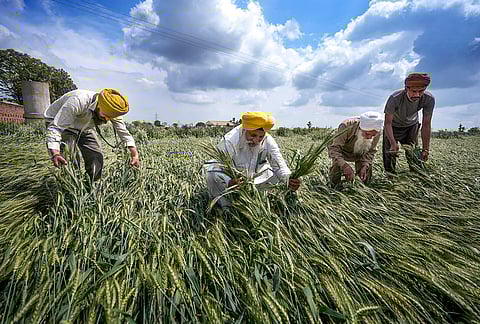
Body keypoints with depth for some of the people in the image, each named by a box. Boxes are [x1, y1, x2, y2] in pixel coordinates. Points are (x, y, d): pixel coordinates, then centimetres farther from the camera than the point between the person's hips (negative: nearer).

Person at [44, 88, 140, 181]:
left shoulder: (112, 109, -22)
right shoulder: (78, 101, -40)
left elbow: (124, 131, -14)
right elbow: (55, 127, -38)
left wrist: (135, 154, -23)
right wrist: (55, 154, -50)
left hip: (83, 127, 5)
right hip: (58, 122, -5)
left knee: (97, 157, -1)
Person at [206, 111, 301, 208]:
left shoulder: (269, 142, -20)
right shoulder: (229, 141, -32)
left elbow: (280, 166, -19)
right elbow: (218, 168, -35)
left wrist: (290, 180, -41)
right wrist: (229, 182, -57)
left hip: (255, 177, 4)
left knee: (277, 176, -11)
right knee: (213, 176, -32)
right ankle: (227, 206, -8)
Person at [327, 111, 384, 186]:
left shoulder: (377, 131, -26)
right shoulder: (347, 126, -40)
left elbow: (371, 151, -12)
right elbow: (333, 148, -40)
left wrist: (365, 166, -28)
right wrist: (344, 165, -54)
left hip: (360, 153, 4)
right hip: (343, 150, -3)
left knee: (366, 180, -5)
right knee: (335, 181, -20)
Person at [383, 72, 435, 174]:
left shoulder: (429, 99, -29)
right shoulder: (395, 98, -38)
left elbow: (426, 125, -22)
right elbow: (388, 123, -34)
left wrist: (425, 149, -25)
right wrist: (393, 143, -45)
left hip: (411, 126, 2)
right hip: (393, 126, -2)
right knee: (390, 154, -3)